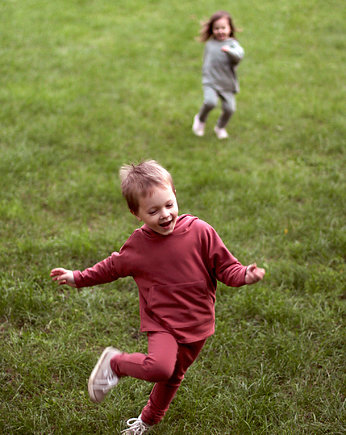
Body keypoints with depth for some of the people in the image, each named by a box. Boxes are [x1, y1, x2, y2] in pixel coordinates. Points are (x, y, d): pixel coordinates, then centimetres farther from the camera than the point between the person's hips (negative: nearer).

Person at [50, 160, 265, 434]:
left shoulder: (200, 231, -11)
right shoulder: (138, 244, -6)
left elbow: (224, 266, -6)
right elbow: (112, 268, 12)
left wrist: (244, 276, -26)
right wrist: (78, 278, 10)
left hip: (197, 323, 2)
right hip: (161, 322, -2)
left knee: (172, 377, 19)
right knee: (160, 367, -31)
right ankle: (115, 363, 0)